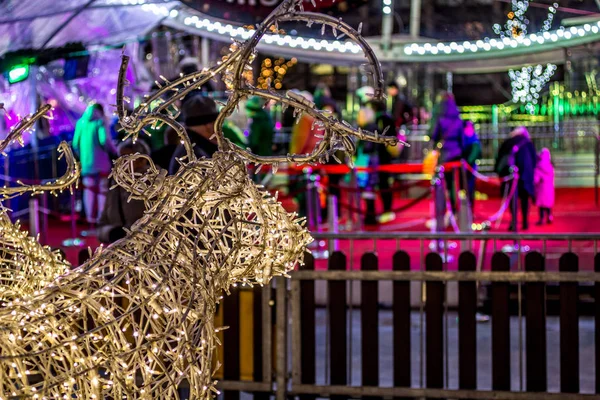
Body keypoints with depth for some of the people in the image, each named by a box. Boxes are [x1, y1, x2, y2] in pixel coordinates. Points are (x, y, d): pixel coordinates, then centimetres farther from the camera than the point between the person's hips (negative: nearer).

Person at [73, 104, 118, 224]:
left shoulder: (81, 122, 10)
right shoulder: (100, 122, -5)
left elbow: (75, 144, 9)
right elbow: (104, 141, -18)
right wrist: (115, 152, -3)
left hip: (86, 162, 4)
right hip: (100, 162, -4)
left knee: (89, 189, 8)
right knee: (102, 189, 5)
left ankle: (90, 217, 4)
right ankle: (102, 217, 3)